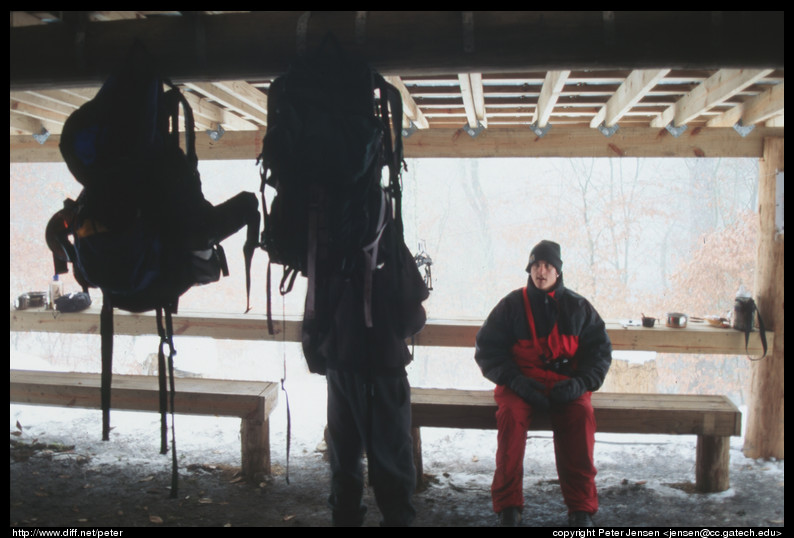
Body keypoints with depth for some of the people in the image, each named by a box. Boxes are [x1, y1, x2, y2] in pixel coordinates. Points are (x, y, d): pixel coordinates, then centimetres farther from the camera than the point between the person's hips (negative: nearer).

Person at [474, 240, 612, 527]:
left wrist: (580, 383, -8)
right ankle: (508, 504, -22)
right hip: (521, 383, 0)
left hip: (566, 384, 1)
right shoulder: (512, 304, 7)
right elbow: (487, 349, 4)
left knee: (581, 414, -31)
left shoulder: (578, 306, 11)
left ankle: (581, 508, -21)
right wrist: (515, 380, -12)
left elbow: (600, 350, 11)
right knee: (510, 414, -33)